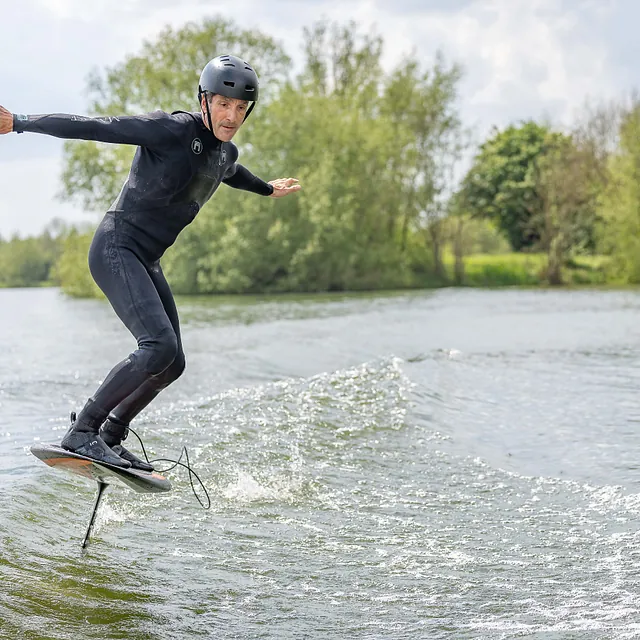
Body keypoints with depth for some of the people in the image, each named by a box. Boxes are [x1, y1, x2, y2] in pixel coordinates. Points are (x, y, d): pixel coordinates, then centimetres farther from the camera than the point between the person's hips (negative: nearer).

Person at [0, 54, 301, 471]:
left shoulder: (226, 153, 10)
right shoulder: (172, 129, -15)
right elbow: (95, 127, -14)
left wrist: (266, 189, 54)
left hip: (147, 262, 9)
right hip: (116, 248, -9)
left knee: (172, 364, 9)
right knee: (161, 347, -25)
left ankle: (111, 437, 24)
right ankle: (81, 432, -17)